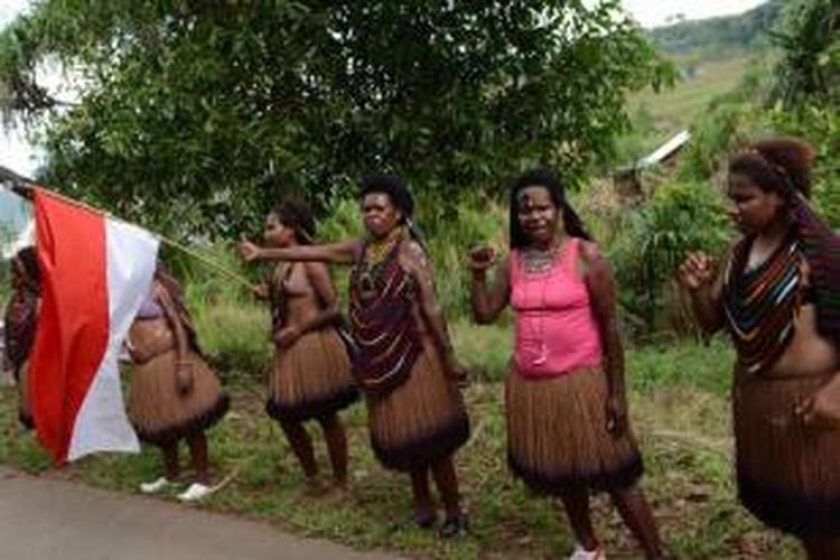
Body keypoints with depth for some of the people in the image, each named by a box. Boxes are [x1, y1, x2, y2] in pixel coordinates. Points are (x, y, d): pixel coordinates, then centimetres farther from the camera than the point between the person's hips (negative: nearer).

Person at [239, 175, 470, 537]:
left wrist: (449, 358, -15)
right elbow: (313, 252, 13)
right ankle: (423, 507, 27)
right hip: (380, 360, 6)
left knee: (427, 435, -2)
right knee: (400, 436, 13)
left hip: (412, 356, -6)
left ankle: (454, 512, 12)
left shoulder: (410, 251, -11)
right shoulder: (362, 248, 7)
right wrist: (262, 254, 16)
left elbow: (432, 308, -14)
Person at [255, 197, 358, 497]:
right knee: (287, 416, 12)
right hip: (289, 351, 8)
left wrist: (297, 330, -17)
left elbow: (333, 309, -12)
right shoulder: (280, 267, 11)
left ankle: (340, 483, 18)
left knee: (327, 416, 3)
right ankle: (312, 479, 28)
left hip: (315, 347, -8)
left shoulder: (310, 262, -11)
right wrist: (267, 296, 3)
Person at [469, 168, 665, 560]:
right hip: (529, 385, 5)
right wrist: (478, 274, -11)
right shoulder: (513, 261, 3)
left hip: (580, 381, -5)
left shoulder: (586, 256, -10)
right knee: (560, 473, 18)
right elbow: (484, 315, 4)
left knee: (612, 473, 1)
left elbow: (609, 326, -9)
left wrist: (617, 392, -11)